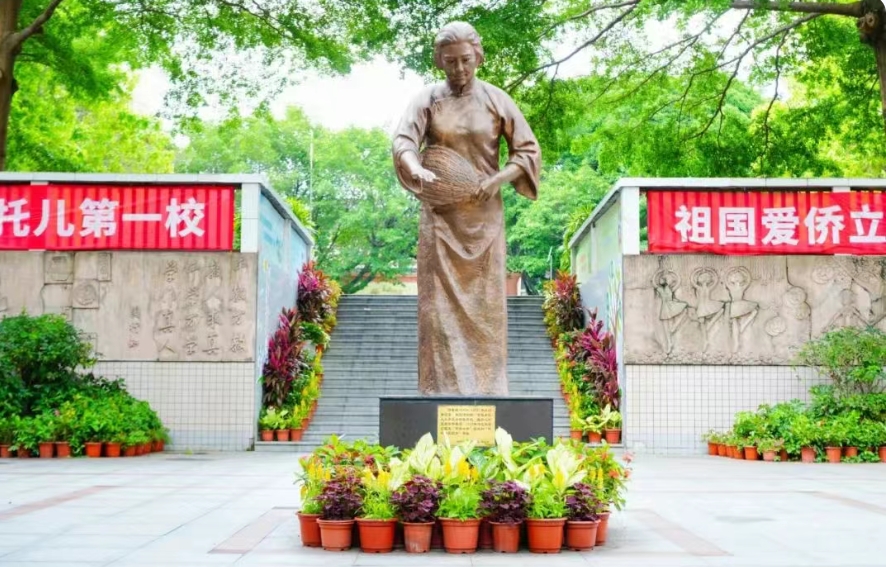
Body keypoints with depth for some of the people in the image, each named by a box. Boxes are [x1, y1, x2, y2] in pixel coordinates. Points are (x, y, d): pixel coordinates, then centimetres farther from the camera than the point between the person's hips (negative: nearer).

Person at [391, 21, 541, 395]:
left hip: (484, 215, 0)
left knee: (485, 302, 0)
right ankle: (441, 388, -2)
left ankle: (486, 389, 5)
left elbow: (529, 150, 2)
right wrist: (417, 172, -35)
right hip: (440, 214, 0)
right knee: (440, 301, -5)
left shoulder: (496, 100, 2)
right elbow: (403, 143, -13)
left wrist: (500, 178, -16)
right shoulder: (427, 100, 1)